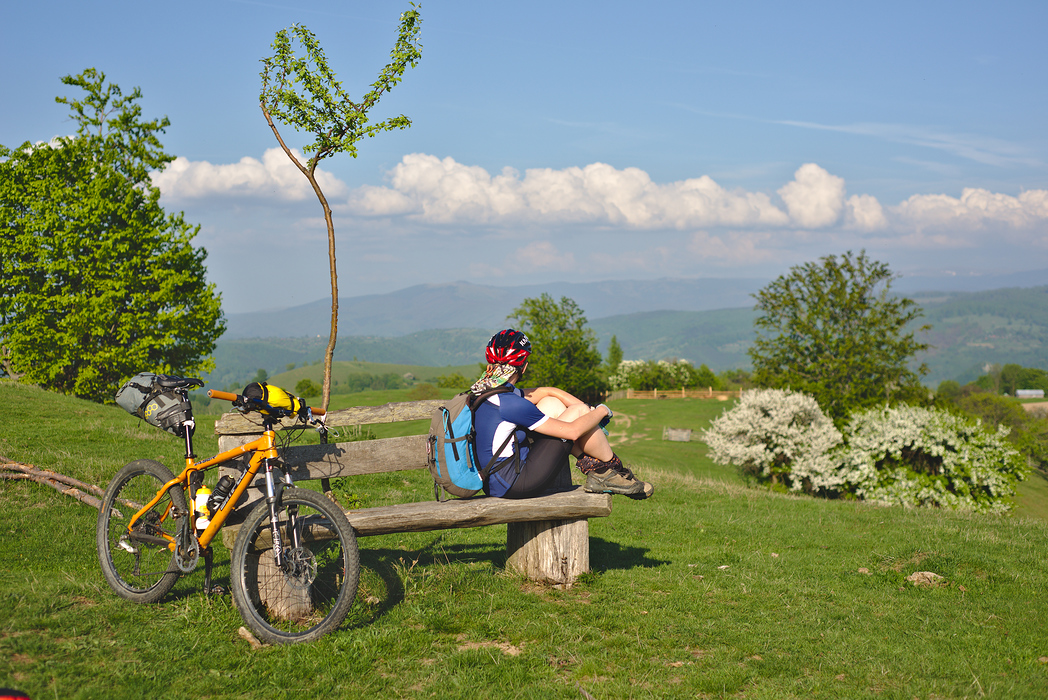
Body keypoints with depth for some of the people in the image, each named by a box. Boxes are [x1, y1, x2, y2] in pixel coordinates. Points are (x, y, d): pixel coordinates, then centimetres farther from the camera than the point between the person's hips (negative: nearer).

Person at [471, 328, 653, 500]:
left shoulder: (485, 391, 7)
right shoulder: (510, 403, -21)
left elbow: (547, 391, 18)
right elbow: (572, 432, -16)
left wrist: (586, 408, 12)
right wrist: (601, 411, 1)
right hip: (514, 485, -9)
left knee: (551, 403, 14)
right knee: (578, 411, -3)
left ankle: (594, 469, 16)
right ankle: (613, 472, 15)